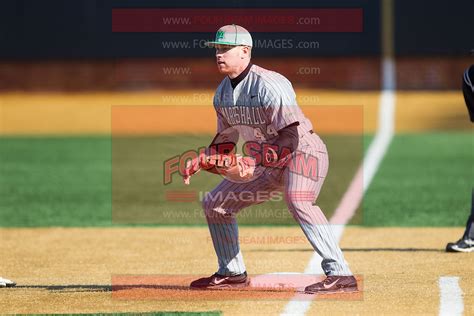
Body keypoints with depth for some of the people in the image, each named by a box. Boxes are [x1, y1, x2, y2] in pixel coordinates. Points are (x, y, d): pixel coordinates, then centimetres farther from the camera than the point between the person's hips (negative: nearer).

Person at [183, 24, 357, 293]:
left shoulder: (268, 85, -23)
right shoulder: (223, 93, 4)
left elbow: (291, 135, -29)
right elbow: (226, 136, 18)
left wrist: (273, 154, -43)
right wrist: (201, 162, 6)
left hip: (303, 151, -10)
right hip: (268, 163, 10)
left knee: (297, 201, -38)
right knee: (215, 203, 12)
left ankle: (340, 275, -44)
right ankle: (232, 274, 28)